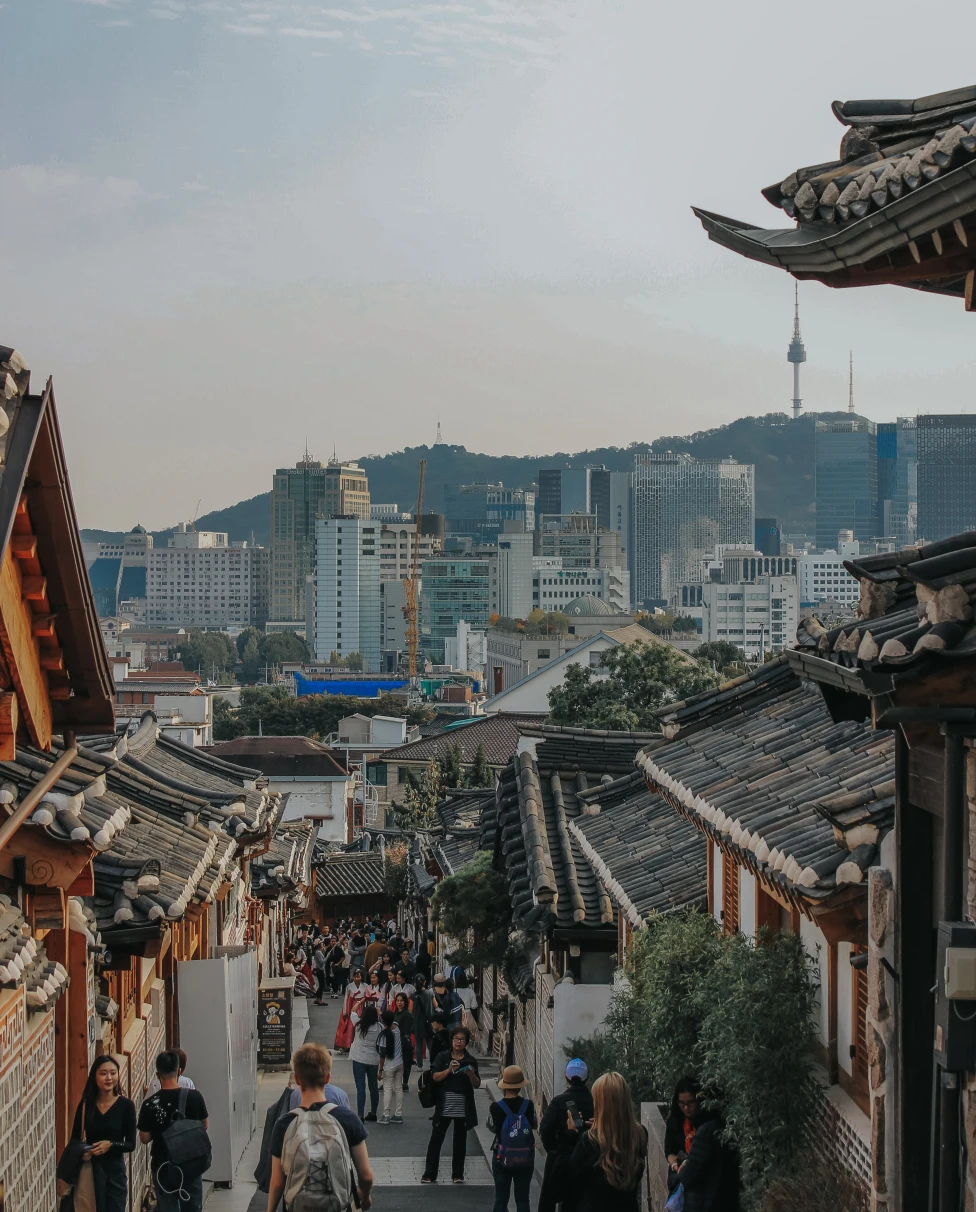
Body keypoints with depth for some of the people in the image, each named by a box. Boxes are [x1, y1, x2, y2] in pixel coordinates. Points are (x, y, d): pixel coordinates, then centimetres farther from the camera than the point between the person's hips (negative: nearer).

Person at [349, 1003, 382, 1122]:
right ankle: (373, 1114, 27)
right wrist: (374, 1007, 14)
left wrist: (361, 1002, 15)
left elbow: (353, 1011, 3)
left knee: (360, 1087, -6)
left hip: (359, 1060, -3)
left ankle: (360, 1116, -13)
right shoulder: (379, 1027, -9)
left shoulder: (359, 1025, -11)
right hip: (374, 1060, 3)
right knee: (373, 1087, 16)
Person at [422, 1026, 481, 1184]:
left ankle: (458, 1174, 19)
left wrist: (471, 1074, -20)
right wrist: (449, 1070, -23)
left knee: (460, 1141, 9)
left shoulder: (470, 1061, 3)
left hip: (463, 1108, 1)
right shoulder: (443, 1057, 1)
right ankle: (429, 1174, 5)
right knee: (436, 1139, -1)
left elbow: (477, 1085, 0)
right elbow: (435, 1077, -9)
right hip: (444, 1106, -1)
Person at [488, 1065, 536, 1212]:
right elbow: (534, 1125, 2)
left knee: (501, 1199, 8)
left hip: (503, 1159, -1)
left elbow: (493, 1127, 1)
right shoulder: (528, 1105, -12)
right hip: (525, 1159, 1)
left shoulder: (496, 1107, -15)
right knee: (522, 1199, 10)